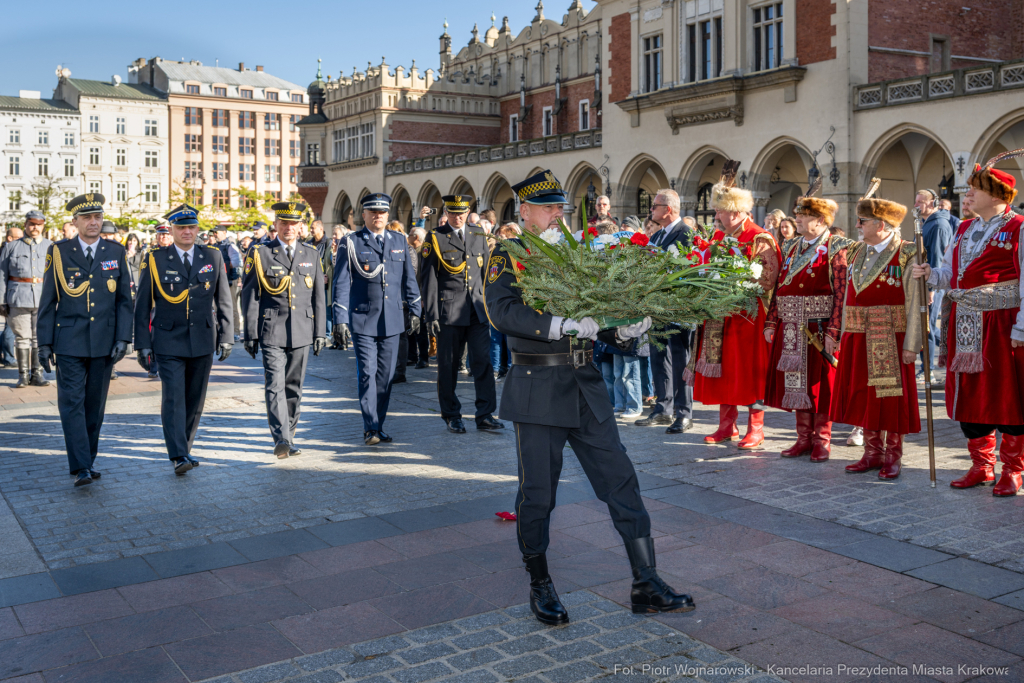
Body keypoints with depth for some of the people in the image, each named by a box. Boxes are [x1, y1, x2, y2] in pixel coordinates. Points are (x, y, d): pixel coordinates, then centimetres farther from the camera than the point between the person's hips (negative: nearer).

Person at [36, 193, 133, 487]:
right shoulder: (59, 252, 2)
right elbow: (48, 302, 3)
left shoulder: (116, 252, 5)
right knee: (72, 403, -7)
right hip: (69, 343, -1)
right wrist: (44, 343, -1)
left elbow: (124, 300, 6)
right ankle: (81, 468, -6)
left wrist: (123, 338, -3)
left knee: (95, 405, 9)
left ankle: (89, 460, 22)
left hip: (104, 343, 2)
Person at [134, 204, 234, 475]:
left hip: (203, 341, 3)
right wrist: (143, 344, -2)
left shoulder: (213, 257, 5)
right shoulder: (155, 260, -1)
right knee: (173, 397, -11)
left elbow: (223, 300, 10)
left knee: (195, 399, 9)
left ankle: (184, 448, 24)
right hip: (168, 341, -3)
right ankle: (179, 457, -13)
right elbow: (142, 305, 2)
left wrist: (226, 336, 6)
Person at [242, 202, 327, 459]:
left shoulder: (311, 254, 11)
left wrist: (320, 332, 8)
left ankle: (288, 436, 20)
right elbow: (250, 296, 1)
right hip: (271, 331, -3)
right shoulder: (260, 253, 2)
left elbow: (318, 296, 12)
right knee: (275, 384, -13)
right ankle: (281, 440, -18)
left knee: (294, 387, 9)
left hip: (302, 331, 3)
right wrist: (250, 334, -3)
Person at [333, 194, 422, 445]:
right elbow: (341, 283, -3)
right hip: (363, 320, -4)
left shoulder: (398, 241, 12)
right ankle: (370, 429, 0)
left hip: (391, 321, 4)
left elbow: (408, 278, 17)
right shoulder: (350, 243, 0)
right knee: (367, 373, -7)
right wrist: (340, 320, -8)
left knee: (386, 375, 8)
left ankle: (379, 426, 18)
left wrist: (415, 310, 13)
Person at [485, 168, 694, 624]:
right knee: (538, 492, 4)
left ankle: (646, 586, 12)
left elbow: (594, 316, 14)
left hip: (586, 385, 5)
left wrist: (624, 331, -8)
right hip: (537, 389, -5)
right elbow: (501, 311, -21)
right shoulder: (508, 256, -3)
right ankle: (540, 587, 24)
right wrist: (561, 326, -30)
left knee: (621, 480, 4)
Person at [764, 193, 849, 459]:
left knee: (820, 384, 2)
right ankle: (804, 438, 21)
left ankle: (822, 441, 14)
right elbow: (780, 288, 14)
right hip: (792, 328, 6)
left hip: (820, 327, -6)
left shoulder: (835, 249, -7)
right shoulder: (792, 248, 13)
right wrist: (771, 323, 7)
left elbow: (842, 293, -14)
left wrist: (833, 332, -21)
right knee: (797, 384, 10)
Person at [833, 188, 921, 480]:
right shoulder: (857, 252, 12)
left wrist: (911, 344, -16)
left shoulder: (906, 254, -8)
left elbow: (915, 301, -11)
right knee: (863, 394, 10)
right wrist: (845, 335, 8)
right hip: (858, 335, 6)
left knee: (892, 396, 2)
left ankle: (893, 458, 13)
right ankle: (873, 453, 22)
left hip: (890, 337, -6)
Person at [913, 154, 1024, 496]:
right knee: (970, 393, 9)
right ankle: (981, 464, 22)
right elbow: (950, 273, 17)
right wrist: (930, 274, -5)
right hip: (966, 322, 7)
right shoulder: (964, 229, 15)